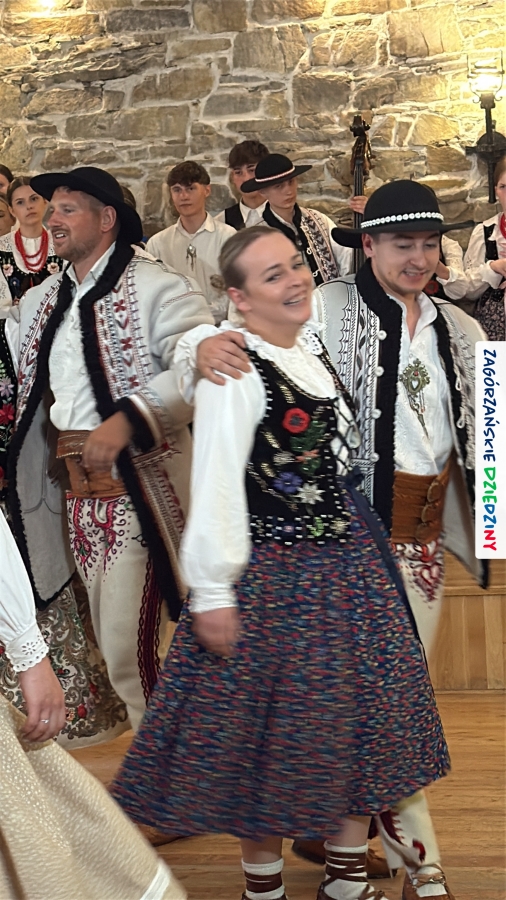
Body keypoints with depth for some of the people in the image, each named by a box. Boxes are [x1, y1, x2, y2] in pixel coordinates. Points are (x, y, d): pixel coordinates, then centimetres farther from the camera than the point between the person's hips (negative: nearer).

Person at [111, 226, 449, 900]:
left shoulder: (316, 353, 8)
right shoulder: (234, 371, -17)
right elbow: (215, 484, -20)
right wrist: (212, 591, -21)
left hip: (350, 561, 8)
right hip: (276, 575, -8)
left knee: (359, 718, 14)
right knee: (275, 734, 5)